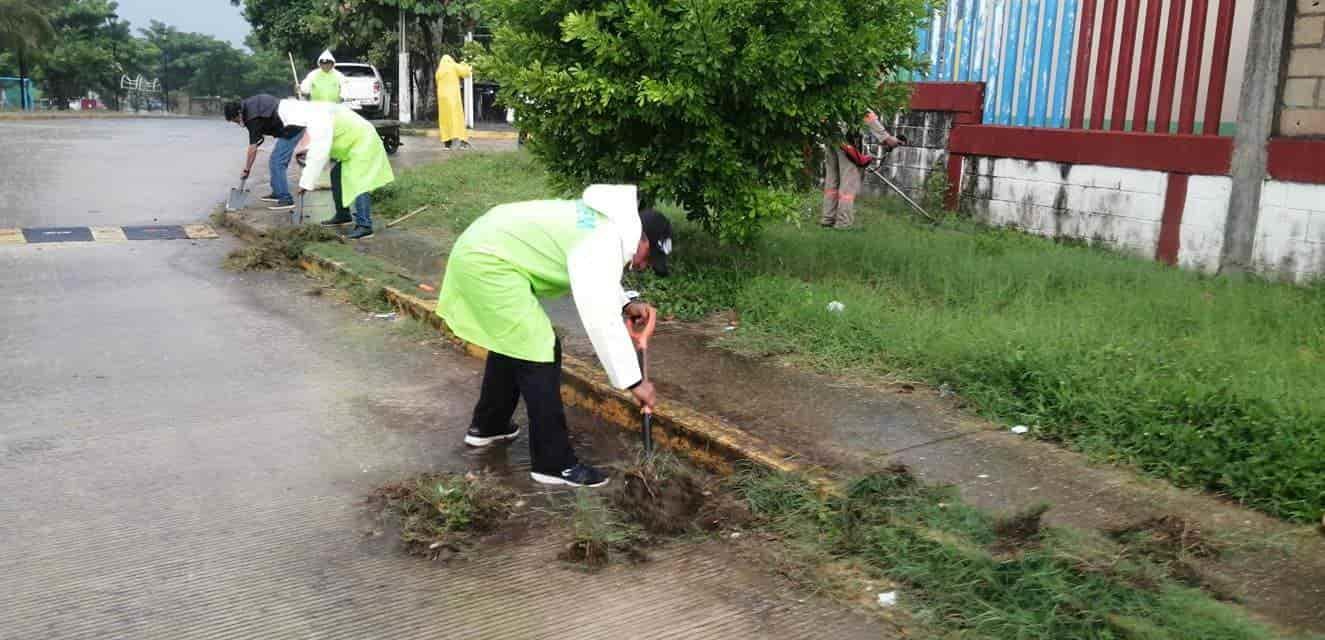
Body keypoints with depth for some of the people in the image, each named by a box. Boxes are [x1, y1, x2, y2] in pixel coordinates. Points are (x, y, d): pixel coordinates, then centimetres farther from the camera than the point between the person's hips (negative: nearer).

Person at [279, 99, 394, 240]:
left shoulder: (320, 121, -27)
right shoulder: (313, 114, 5)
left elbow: (319, 155, -28)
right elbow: (317, 148, 16)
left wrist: (306, 183, -22)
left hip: (363, 142, -11)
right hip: (353, 143, 11)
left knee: (358, 183, -20)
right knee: (337, 176, 17)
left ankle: (364, 225, -25)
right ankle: (343, 215, 26)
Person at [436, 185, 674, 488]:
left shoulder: (606, 223, 9)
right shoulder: (604, 244, -21)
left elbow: (593, 282, 23)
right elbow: (601, 319, -29)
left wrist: (625, 304, 5)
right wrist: (634, 381, -25)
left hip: (481, 251, 11)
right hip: (488, 262, -11)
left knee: (513, 341, 25)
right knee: (539, 352, -9)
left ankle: (487, 426, 42)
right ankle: (554, 463, -3)